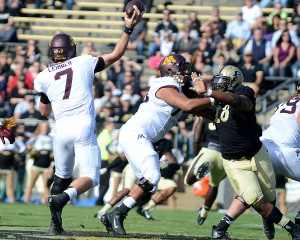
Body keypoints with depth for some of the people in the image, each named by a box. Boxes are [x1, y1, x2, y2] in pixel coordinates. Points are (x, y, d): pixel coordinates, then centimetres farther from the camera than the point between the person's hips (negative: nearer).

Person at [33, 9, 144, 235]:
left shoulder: (43, 77, 11)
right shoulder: (84, 63, 8)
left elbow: (45, 111, 21)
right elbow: (115, 55, 17)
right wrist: (128, 29, 21)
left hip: (62, 129, 3)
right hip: (84, 125, -3)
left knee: (62, 176, 19)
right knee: (91, 177, -2)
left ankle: (55, 223, 7)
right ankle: (61, 199, -29)